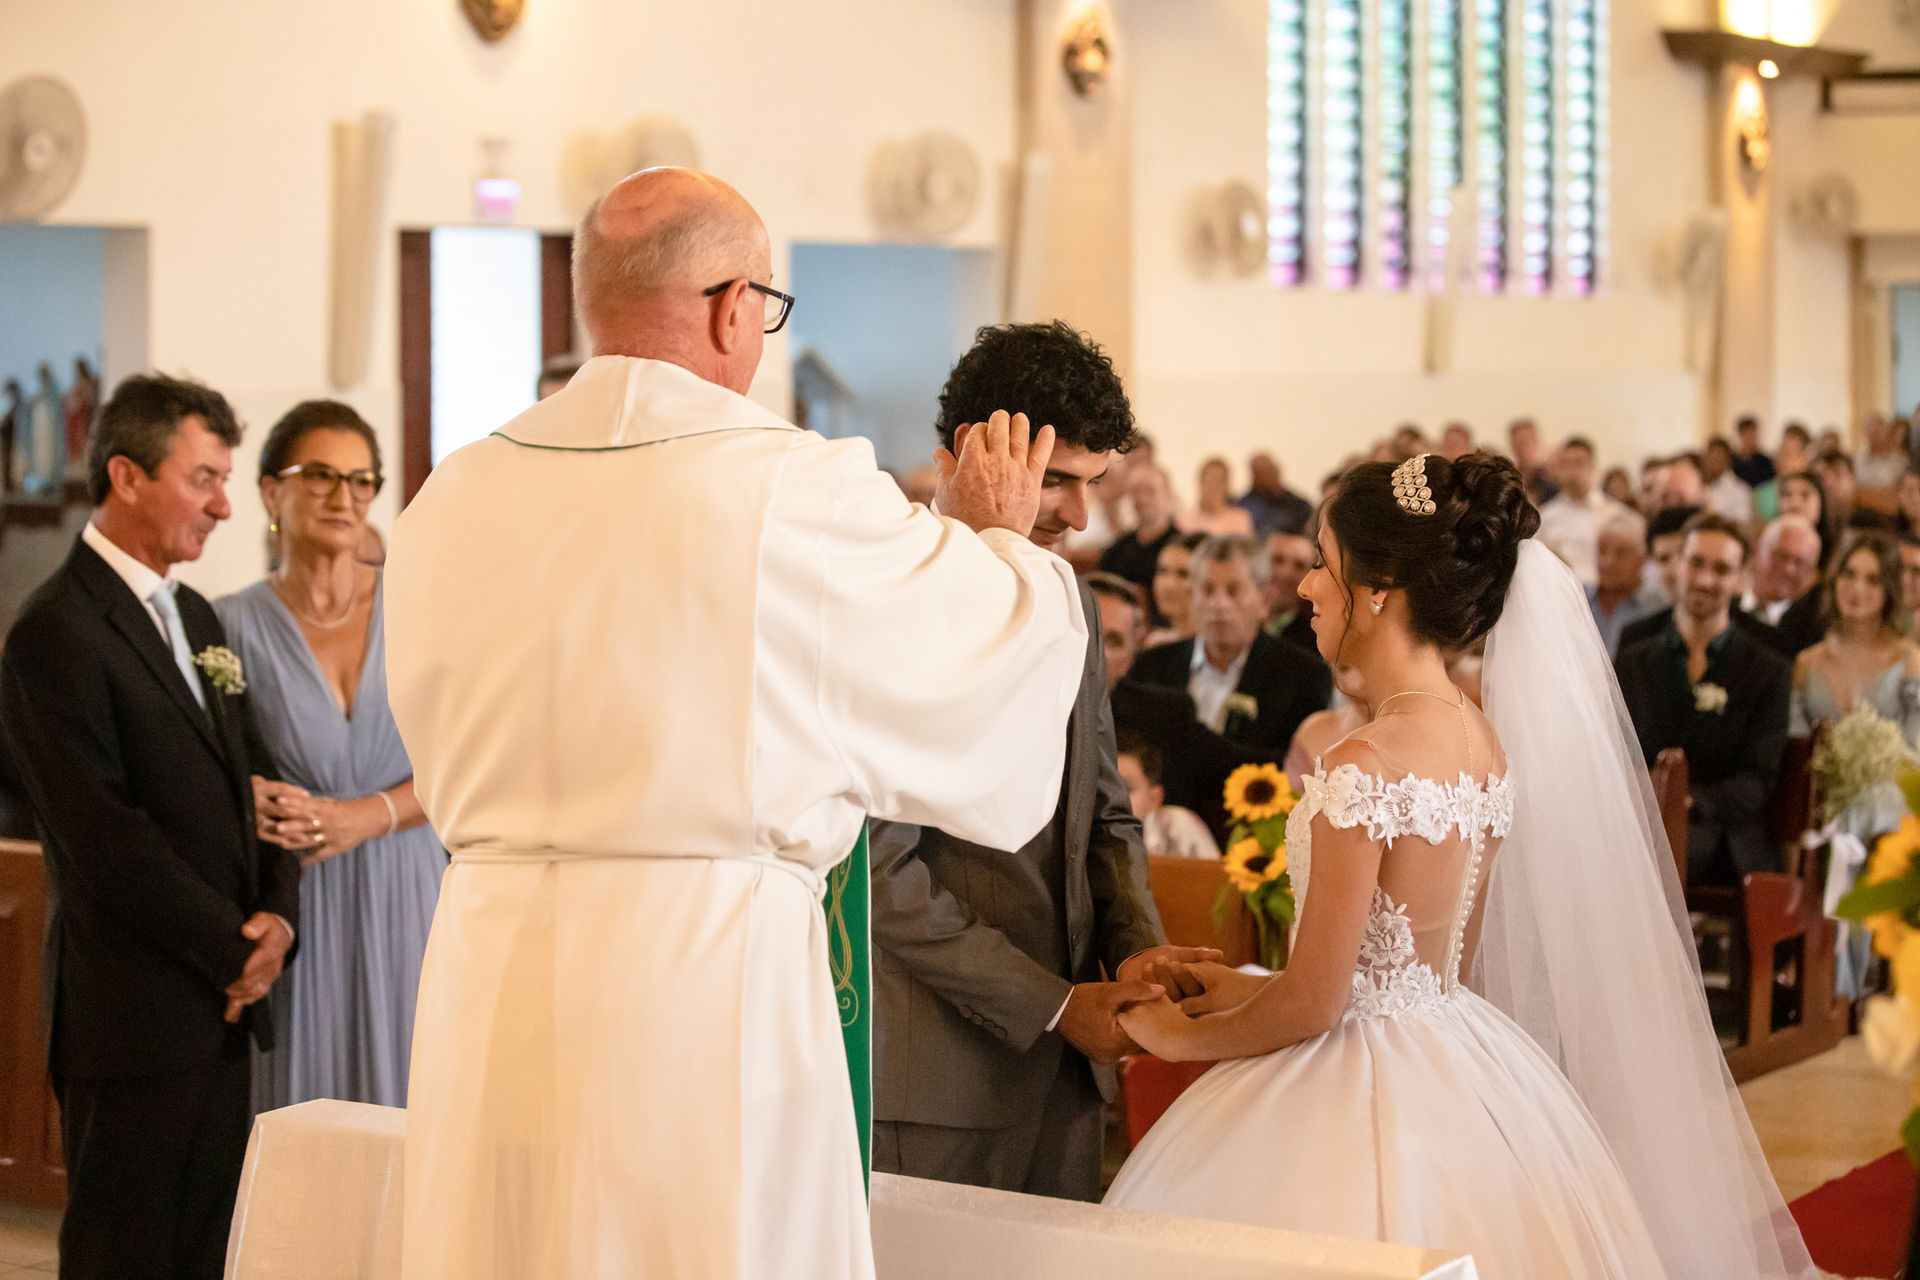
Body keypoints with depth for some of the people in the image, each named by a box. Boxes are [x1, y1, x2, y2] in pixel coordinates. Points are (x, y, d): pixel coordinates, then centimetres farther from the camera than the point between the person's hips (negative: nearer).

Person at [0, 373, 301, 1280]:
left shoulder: (195, 616, 16)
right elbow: (104, 837, -16)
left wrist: (276, 914, 0)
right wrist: (233, 949, -11)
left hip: (224, 1002, 8)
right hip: (131, 1009, -8)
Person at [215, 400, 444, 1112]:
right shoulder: (234, 624, 1)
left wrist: (370, 815, -12)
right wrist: (250, 803, -17)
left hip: (403, 898, 1)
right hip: (292, 911, -1)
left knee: (402, 1095, 1)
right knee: (299, 1102, 0)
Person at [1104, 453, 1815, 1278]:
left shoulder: (1365, 767, -22)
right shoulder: (1488, 744, 4)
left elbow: (1311, 1007, -17)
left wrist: (1182, 1038, 0)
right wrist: (1252, 988, 17)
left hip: (1363, 1087, -8)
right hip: (1459, 1080, 8)